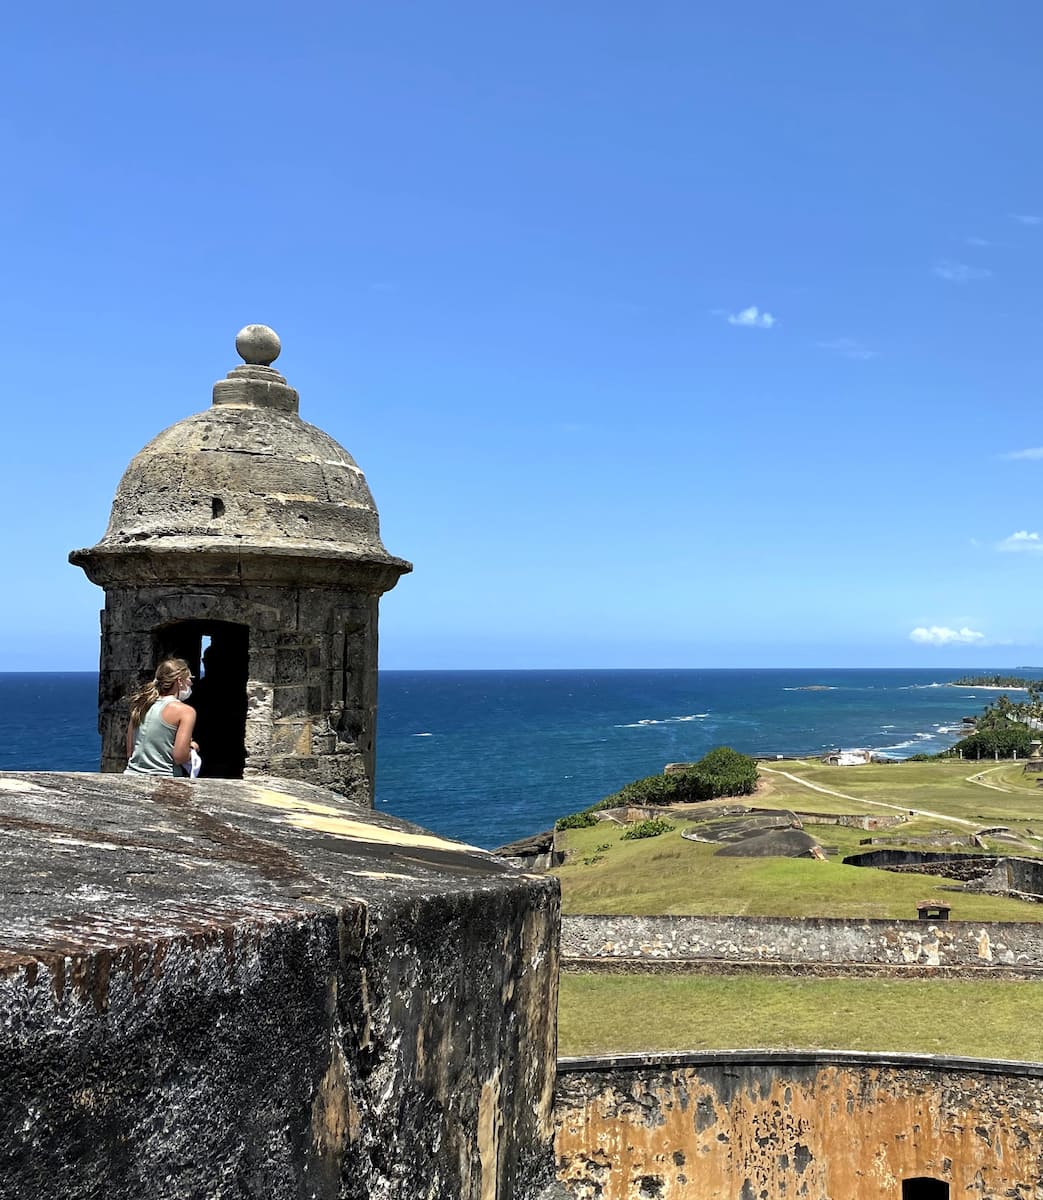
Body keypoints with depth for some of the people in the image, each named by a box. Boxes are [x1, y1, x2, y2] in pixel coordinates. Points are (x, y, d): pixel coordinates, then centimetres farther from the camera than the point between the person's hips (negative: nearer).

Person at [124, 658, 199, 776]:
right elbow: (180, 757, -14)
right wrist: (191, 748, 7)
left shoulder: (141, 704, 10)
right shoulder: (185, 711, -7)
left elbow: (130, 752, 14)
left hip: (132, 774, 7)